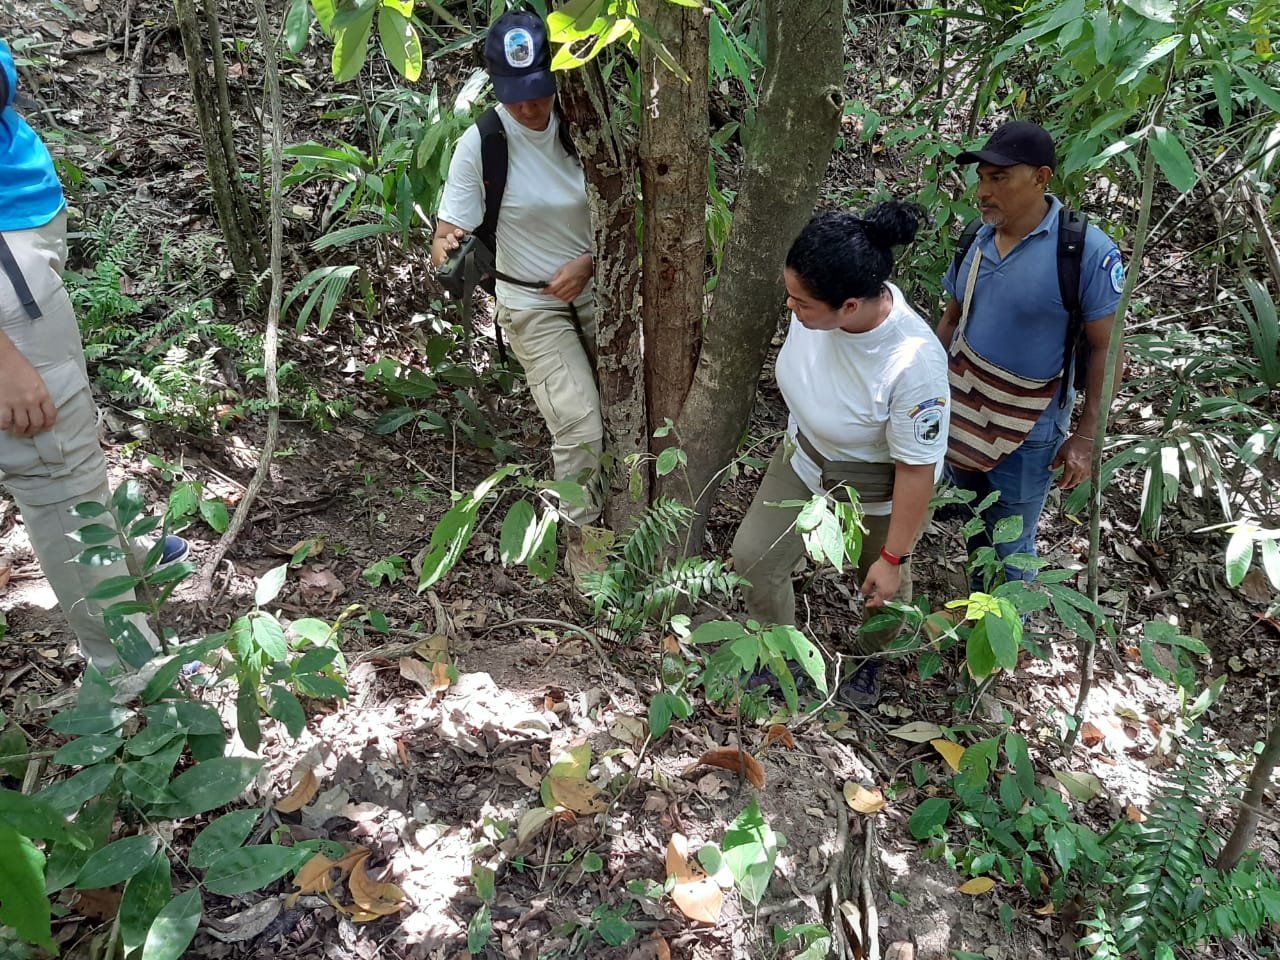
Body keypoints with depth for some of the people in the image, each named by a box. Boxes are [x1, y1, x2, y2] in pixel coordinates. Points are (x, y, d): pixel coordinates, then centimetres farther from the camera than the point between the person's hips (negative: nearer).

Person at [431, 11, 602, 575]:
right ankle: (580, 541, 14)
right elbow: (451, 231, -20)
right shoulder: (481, 143, -18)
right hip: (532, 304, -3)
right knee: (581, 429, -11)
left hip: (594, 284, 4)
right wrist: (446, 252, -44)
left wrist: (587, 263, -17)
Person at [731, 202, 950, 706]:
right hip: (805, 458, 5)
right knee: (753, 556, 11)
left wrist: (893, 558, -17)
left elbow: (916, 469, -28)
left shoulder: (913, 364, -41)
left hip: (880, 489, -5)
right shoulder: (819, 298, -25)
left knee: (881, 588, 22)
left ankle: (871, 660, 56)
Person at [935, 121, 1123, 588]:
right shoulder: (978, 237, -1)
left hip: (1026, 432, -5)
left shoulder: (1088, 250, -18)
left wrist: (1085, 437, -13)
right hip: (959, 416, 5)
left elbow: (1104, 349, -13)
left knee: (1010, 547, 9)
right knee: (974, 528, 21)